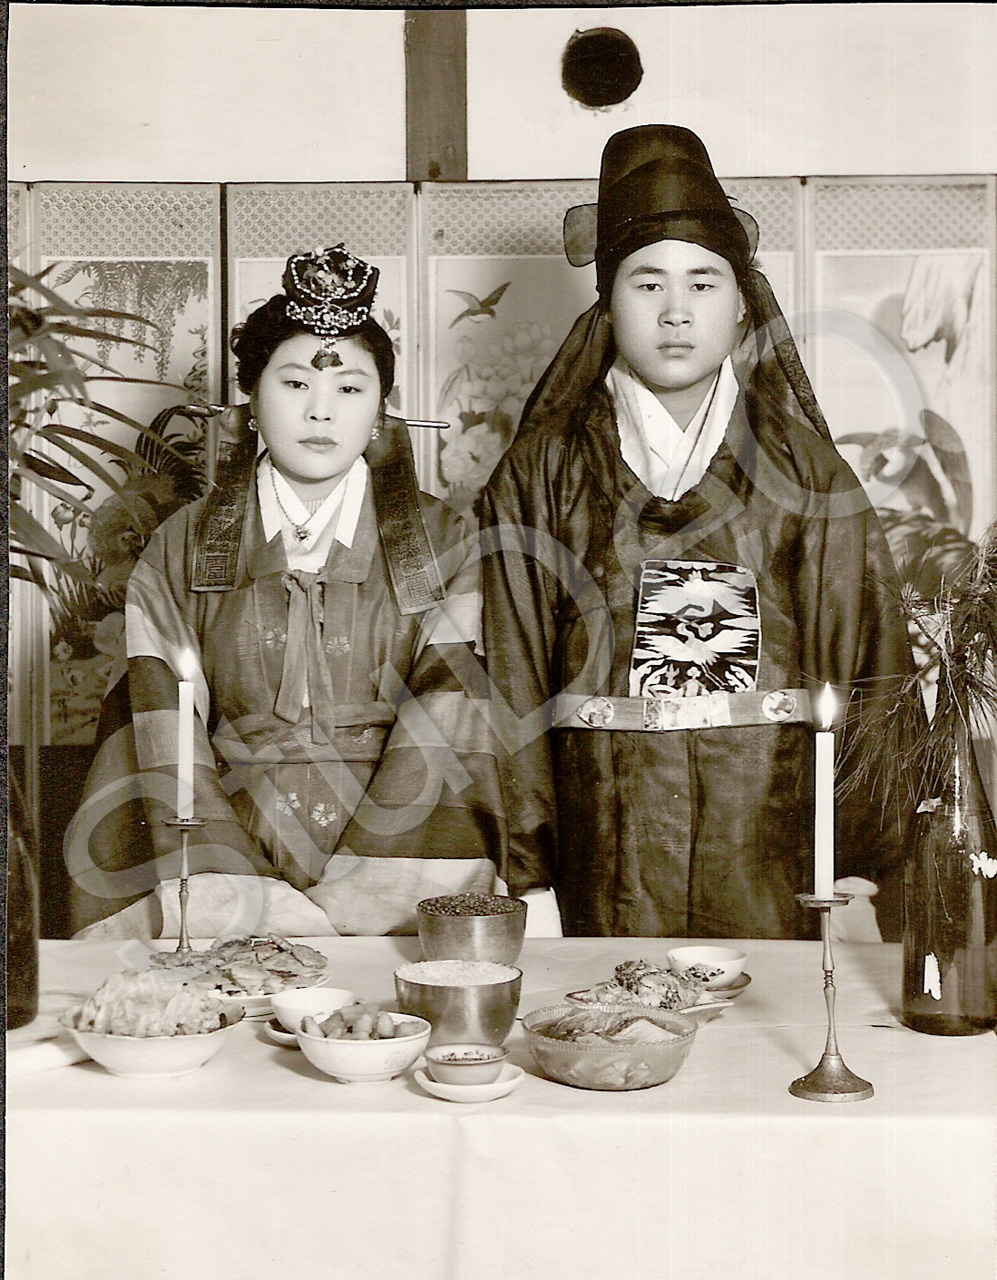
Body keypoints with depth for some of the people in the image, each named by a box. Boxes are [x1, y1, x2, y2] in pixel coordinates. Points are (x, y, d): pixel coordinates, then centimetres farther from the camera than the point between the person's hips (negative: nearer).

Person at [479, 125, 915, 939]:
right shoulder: (542, 472, 5)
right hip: (606, 847, 0)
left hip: (769, 837, 1)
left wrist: (863, 852, -1)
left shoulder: (806, 471, 6)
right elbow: (512, 670, 2)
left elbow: (868, 659, 5)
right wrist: (526, 871, -2)